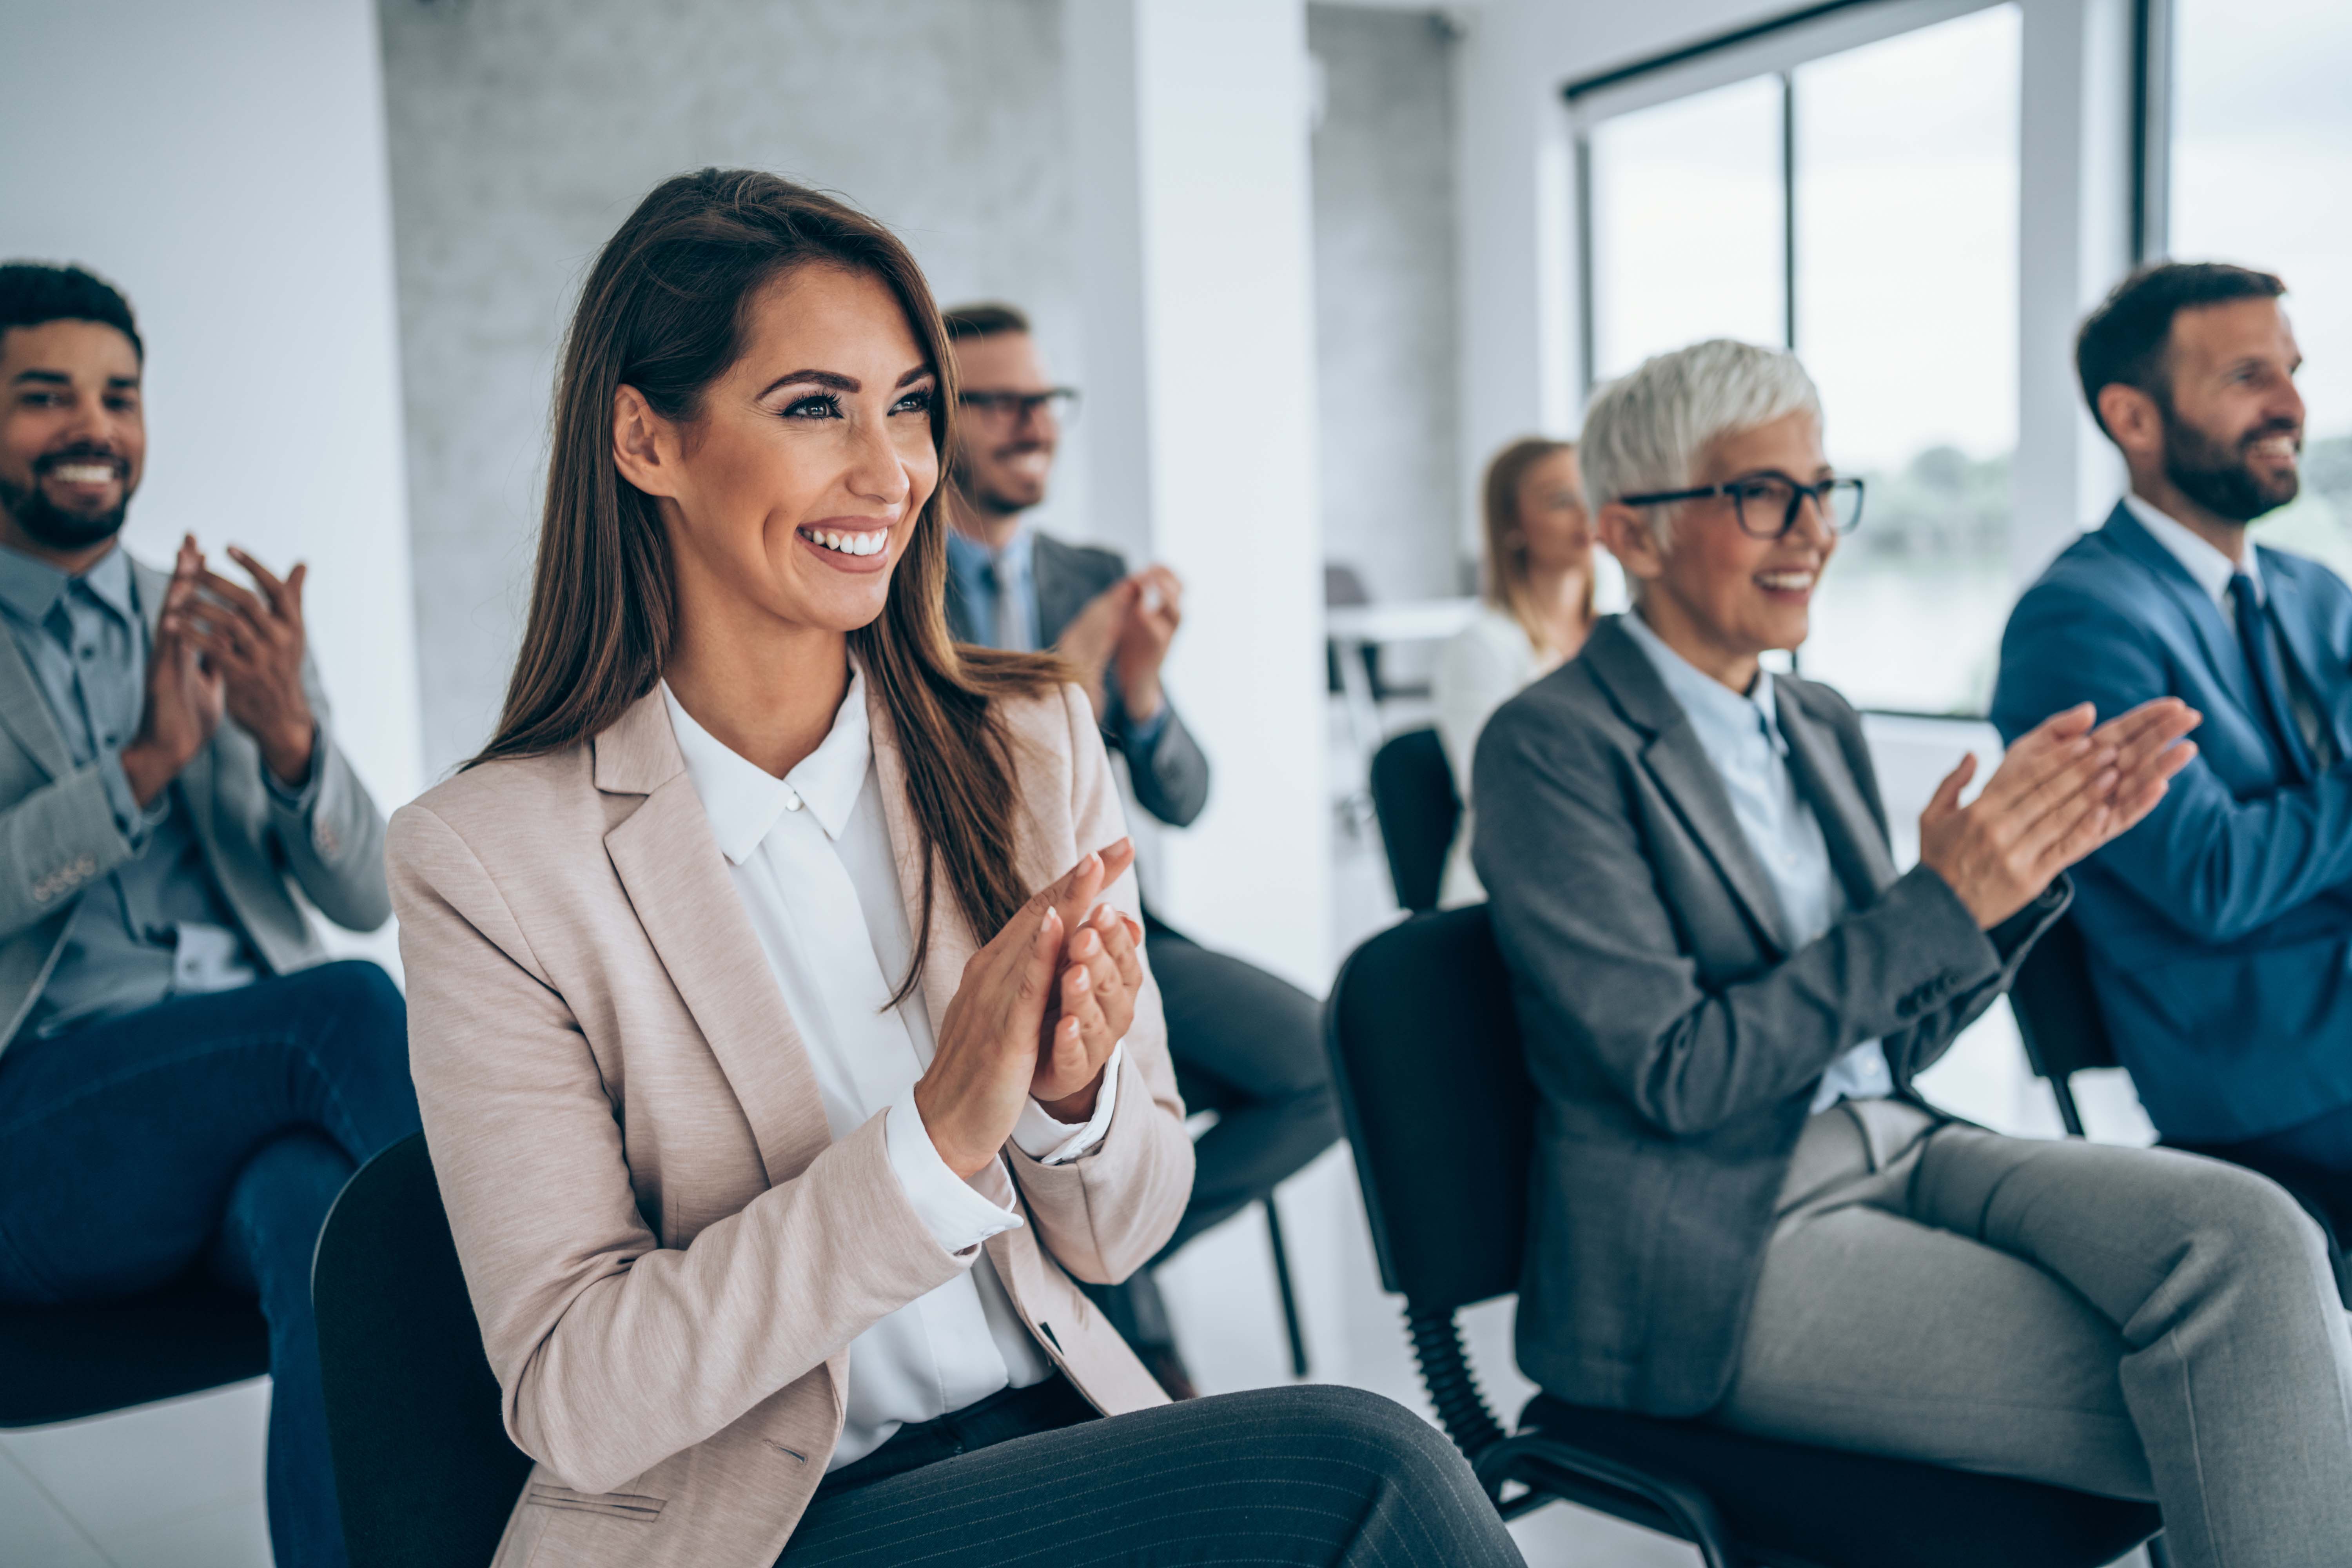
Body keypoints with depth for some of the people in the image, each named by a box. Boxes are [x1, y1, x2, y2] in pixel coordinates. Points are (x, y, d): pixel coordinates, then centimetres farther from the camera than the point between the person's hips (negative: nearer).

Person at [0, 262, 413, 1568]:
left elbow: (364, 896, 8)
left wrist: (288, 735, -11)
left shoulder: (240, 631, 17)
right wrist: (145, 764, -13)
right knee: (350, 1007, -30)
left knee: (324, 1223, -34)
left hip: (254, 1101, 2)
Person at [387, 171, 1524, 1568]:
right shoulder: (491, 861, -12)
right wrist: (934, 1138, -26)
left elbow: (1117, 1238, 3)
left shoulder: (1035, 745, -1)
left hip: (1056, 1436, 4)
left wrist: (1073, 1097, -20)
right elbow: (575, 1406, -14)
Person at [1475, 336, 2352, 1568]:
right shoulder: (1552, 746, -12)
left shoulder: (1818, 724, 11)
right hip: (1712, 1257, -6)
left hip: (1893, 1154, 7)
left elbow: (1894, 1039, 13)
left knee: (2249, 1235, -19)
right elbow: (1678, 1076, -17)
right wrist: (1940, 903, -19)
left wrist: (2033, 856, -2)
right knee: (2199, 1413, -17)